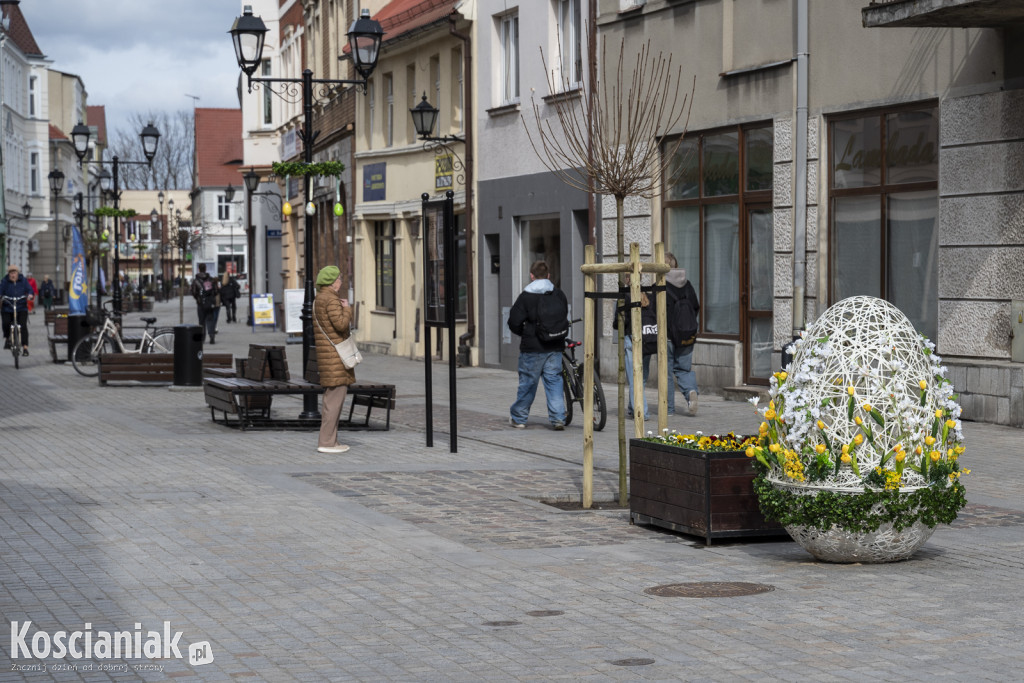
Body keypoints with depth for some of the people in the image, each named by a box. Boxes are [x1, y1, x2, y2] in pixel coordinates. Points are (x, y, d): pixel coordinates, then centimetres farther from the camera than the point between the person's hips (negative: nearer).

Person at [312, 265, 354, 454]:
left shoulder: (318, 299, 17)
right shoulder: (331, 300, -15)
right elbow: (341, 324, -23)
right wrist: (347, 309, -8)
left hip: (325, 352, 11)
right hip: (335, 353, -11)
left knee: (331, 398, 14)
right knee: (335, 398, -9)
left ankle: (328, 440, 17)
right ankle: (326, 442, -10)